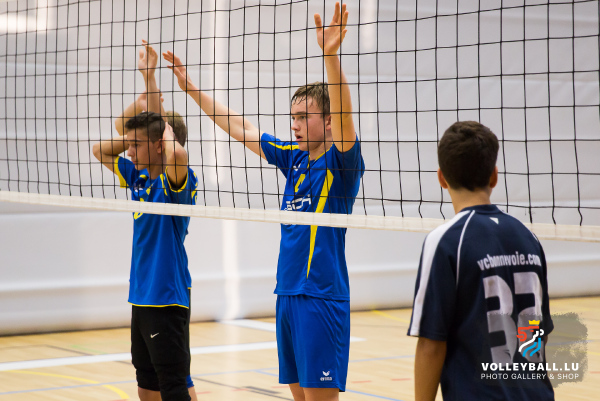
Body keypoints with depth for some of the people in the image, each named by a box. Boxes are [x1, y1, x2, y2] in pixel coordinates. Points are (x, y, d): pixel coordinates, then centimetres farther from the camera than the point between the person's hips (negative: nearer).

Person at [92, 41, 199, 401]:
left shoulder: (178, 182, -14)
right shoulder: (139, 178, 10)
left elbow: (177, 155, -37)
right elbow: (102, 149, 18)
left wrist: (167, 131, -14)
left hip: (168, 298, -9)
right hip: (142, 297, 9)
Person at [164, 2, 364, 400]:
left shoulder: (340, 164, -7)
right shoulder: (293, 158, 13)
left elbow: (344, 117, -26)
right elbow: (239, 128, 20)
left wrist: (331, 54, -39)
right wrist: (189, 85, 22)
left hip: (322, 296, -8)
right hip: (288, 293, 8)